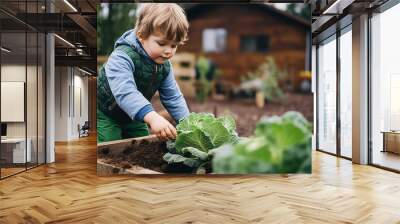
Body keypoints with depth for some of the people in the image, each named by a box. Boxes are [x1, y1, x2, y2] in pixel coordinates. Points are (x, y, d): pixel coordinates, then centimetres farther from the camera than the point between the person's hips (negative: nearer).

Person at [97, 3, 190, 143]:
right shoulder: (122, 57, -34)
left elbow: (173, 97, -4)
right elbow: (125, 92, -50)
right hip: (105, 114, -6)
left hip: (134, 117, 6)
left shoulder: (165, 65, -10)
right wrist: (152, 117, -64)